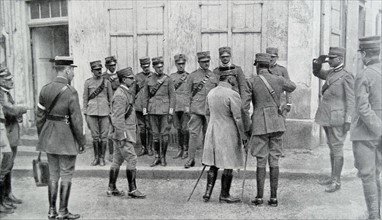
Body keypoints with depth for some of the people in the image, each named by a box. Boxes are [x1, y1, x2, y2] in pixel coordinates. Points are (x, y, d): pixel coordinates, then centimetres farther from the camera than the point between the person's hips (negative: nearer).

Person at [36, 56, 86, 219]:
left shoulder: (45, 89, 3)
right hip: (67, 139, -6)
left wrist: (41, 137, 16)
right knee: (66, 175, 6)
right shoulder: (71, 92, -16)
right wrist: (82, 141, -6)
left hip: (49, 137, 6)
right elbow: (76, 120, -16)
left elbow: (40, 116, 6)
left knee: (53, 174, 16)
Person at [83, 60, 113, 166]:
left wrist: (111, 113, 3)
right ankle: (96, 158, 17)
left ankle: (102, 158, 14)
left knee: (104, 136, 2)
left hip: (104, 112, 0)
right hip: (92, 112, 0)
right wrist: (85, 114, 4)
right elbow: (85, 99, 8)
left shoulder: (106, 82, 4)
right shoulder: (88, 82, 4)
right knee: (95, 137, 5)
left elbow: (111, 98, 7)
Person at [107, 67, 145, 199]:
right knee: (132, 159, -5)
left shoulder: (126, 93, 16)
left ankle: (112, 189, 20)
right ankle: (132, 190, 2)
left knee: (117, 160, 12)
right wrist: (122, 136, -20)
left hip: (127, 133, 10)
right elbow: (118, 118, -20)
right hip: (124, 133, -10)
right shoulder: (120, 95, -16)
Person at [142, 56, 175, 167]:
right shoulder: (149, 80, 7)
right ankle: (157, 157, 18)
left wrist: (171, 112, -8)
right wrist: (145, 112, 4)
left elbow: (172, 96, -2)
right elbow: (145, 97, 10)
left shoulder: (168, 79, 0)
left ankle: (163, 157, 13)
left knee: (165, 134, 0)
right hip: (153, 111, 2)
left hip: (165, 110, -2)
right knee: (155, 134, 7)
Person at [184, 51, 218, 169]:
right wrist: (187, 106, -2)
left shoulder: (213, 76, 12)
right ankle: (191, 159, 2)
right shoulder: (193, 75, 4)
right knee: (194, 133, -5)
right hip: (196, 109, -3)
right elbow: (188, 92, 5)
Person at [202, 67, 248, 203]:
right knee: (228, 166, 7)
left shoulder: (211, 92, 4)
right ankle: (224, 195, 16)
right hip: (228, 133, -6)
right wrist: (243, 136, -7)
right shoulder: (233, 95, -17)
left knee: (213, 165, 15)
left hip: (213, 131, 7)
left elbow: (207, 113, 15)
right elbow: (238, 118, -16)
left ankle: (208, 193, 15)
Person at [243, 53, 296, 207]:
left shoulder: (252, 82, -5)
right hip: (276, 124, 3)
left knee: (261, 161, 3)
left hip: (260, 125, -3)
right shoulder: (278, 80, 4)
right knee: (274, 161, 6)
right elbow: (292, 87, 25)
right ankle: (273, 198, 11)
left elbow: (244, 107, -7)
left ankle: (259, 197, 9)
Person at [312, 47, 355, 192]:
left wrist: (348, 120, -16)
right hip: (327, 117, 8)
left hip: (337, 118, -8)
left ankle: (337, 182, 3)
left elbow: (351, 100, -12)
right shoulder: (331, 73, 11)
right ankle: (333, 177, 24)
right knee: (332, 148, 14)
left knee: (337, 149, -4)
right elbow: (316, 73, 29)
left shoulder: (347, 76, -10)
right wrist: (318, 62, 8)